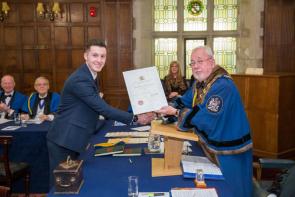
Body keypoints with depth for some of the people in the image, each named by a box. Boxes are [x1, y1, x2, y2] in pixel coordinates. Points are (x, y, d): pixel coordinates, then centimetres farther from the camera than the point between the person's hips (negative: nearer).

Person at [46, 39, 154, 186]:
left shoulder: (90, 76, 8)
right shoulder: (80, 79, -23)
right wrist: (135, 119, -21)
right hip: (64, 140, -9)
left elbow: (97, 107, 13)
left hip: (71, 139, 9)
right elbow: (103, 108, -25)